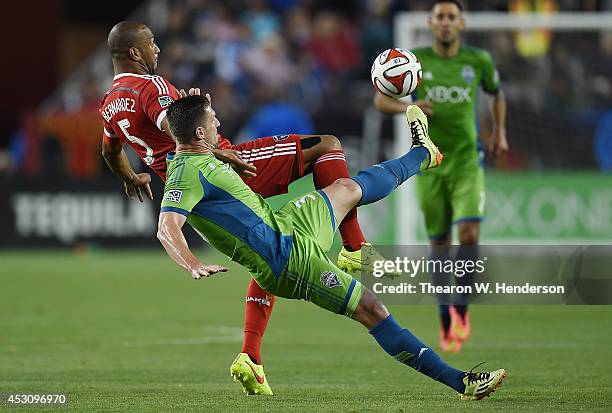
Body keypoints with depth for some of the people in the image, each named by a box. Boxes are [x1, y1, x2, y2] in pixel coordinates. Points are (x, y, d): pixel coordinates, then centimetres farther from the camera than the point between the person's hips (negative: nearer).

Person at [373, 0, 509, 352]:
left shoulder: (478, 61, 3)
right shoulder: (414, 62, 0)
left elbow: (497, 92, 23)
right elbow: (380, 100, 4)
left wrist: (500, 132, 16)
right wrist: (407, 108, -15)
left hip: (467, 160, 0)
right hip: (429, 163, 0)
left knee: (469, 233, -18)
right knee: (439, 242, 4)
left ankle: (461, 309, 1)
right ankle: (446, 321, 17)